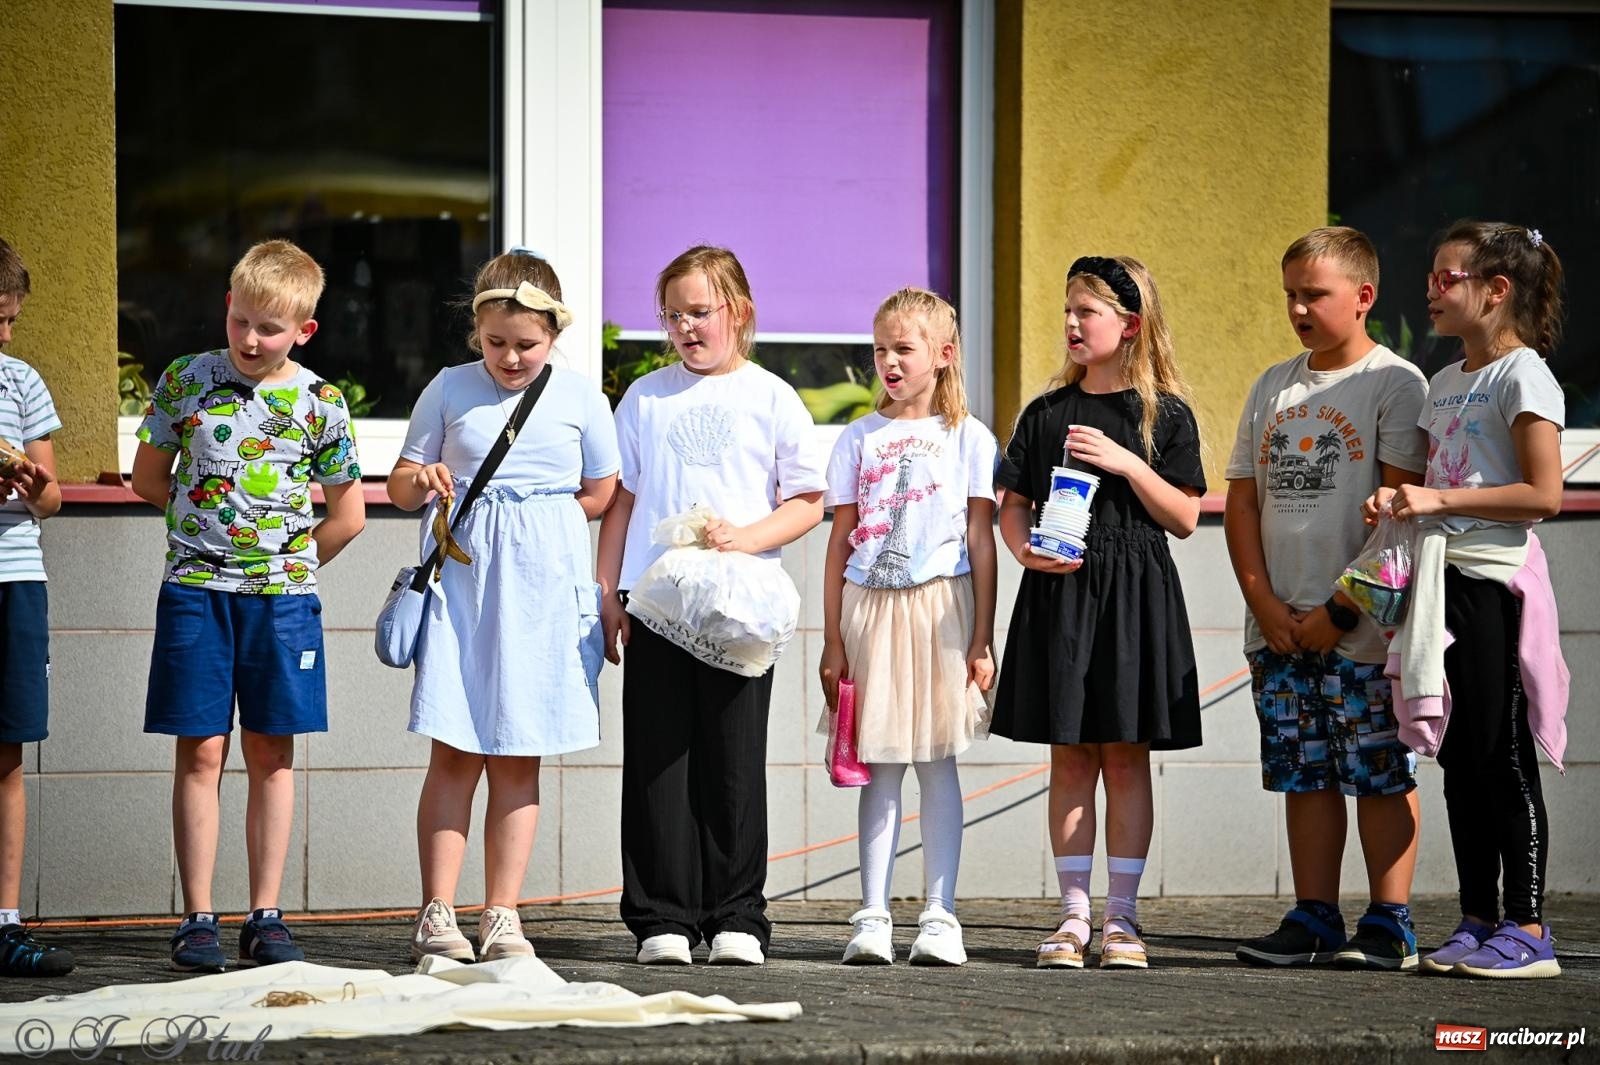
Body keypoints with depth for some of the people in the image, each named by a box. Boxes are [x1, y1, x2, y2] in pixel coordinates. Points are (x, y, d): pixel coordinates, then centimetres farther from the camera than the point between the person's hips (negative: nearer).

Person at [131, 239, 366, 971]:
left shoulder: (319, 404, 0)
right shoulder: (184, 382, 1)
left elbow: (347, 516, 7)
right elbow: (147, 478, 11)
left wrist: (292, 561, 4)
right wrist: (204, 519, 8)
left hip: (281, 594, 1)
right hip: (195, 588, -1)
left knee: (271, 753, 4)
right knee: (201, 750, -2)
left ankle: (264, 917, 9)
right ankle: (197, 918, 1)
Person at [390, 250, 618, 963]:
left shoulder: (580, 399, 5)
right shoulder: (449, 390, 5)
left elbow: (601, 495, 12)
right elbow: (400, 485, 10)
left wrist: (537, 523, 3)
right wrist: (423, 482, -11)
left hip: (543, 589, 0)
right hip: (462, 582, 0)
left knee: (518, 760, 3)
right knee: (453, 754, -5)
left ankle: (502, 916, 7)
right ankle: (436, 914, -3)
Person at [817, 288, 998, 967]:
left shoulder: (967, 438, 4)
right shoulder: (859, 439, 10)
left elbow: (981, 542, 3)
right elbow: (840, 541, 10)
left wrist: (981, 641, -2)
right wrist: (833, 640, 5)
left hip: (940, 608, -2)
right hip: (869, 608, 2)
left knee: (936, 763, 0)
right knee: (879, 766, 3)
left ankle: (939, 917, 3)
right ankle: (872, 918, 4)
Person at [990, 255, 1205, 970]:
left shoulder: (1166, 415, 2)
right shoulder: (1046, 413, 9)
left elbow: (1184, 519, -2)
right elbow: (1013, 504, 11)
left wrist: (1127, 463, -14)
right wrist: (1026, 552, -10)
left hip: (1134, 596, -2)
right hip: (1059, 592, 2)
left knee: (1126, 756, 0)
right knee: (1070, 757, 3)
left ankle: (1122, 917, 6)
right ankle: (1073, 917, 6)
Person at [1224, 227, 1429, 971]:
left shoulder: (1395, 383, -5)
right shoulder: (1273, 387, 14)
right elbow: (1242, 499, 13)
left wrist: (1339, 609, -14)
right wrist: (1265, 602, -1)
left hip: (1364, 626, -6)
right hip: (1280, 627, 6)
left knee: (1379, 772, -4)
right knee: (1303, 774, 8)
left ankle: (1388, 924, 0)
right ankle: (1314, 919, 13)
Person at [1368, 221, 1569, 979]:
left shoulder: (1523, 376, -8)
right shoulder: (1445, 384, 18)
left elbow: (1544, 494, -16)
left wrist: (1439, 500, -17)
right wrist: (1399, 505, 2)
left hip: (1496, 582, -9)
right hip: (1443, 582, 9)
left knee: (1502, 758, -7)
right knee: (1460, 760, 9)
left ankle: (1528, 930, -4)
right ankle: (1478, 922, 15)